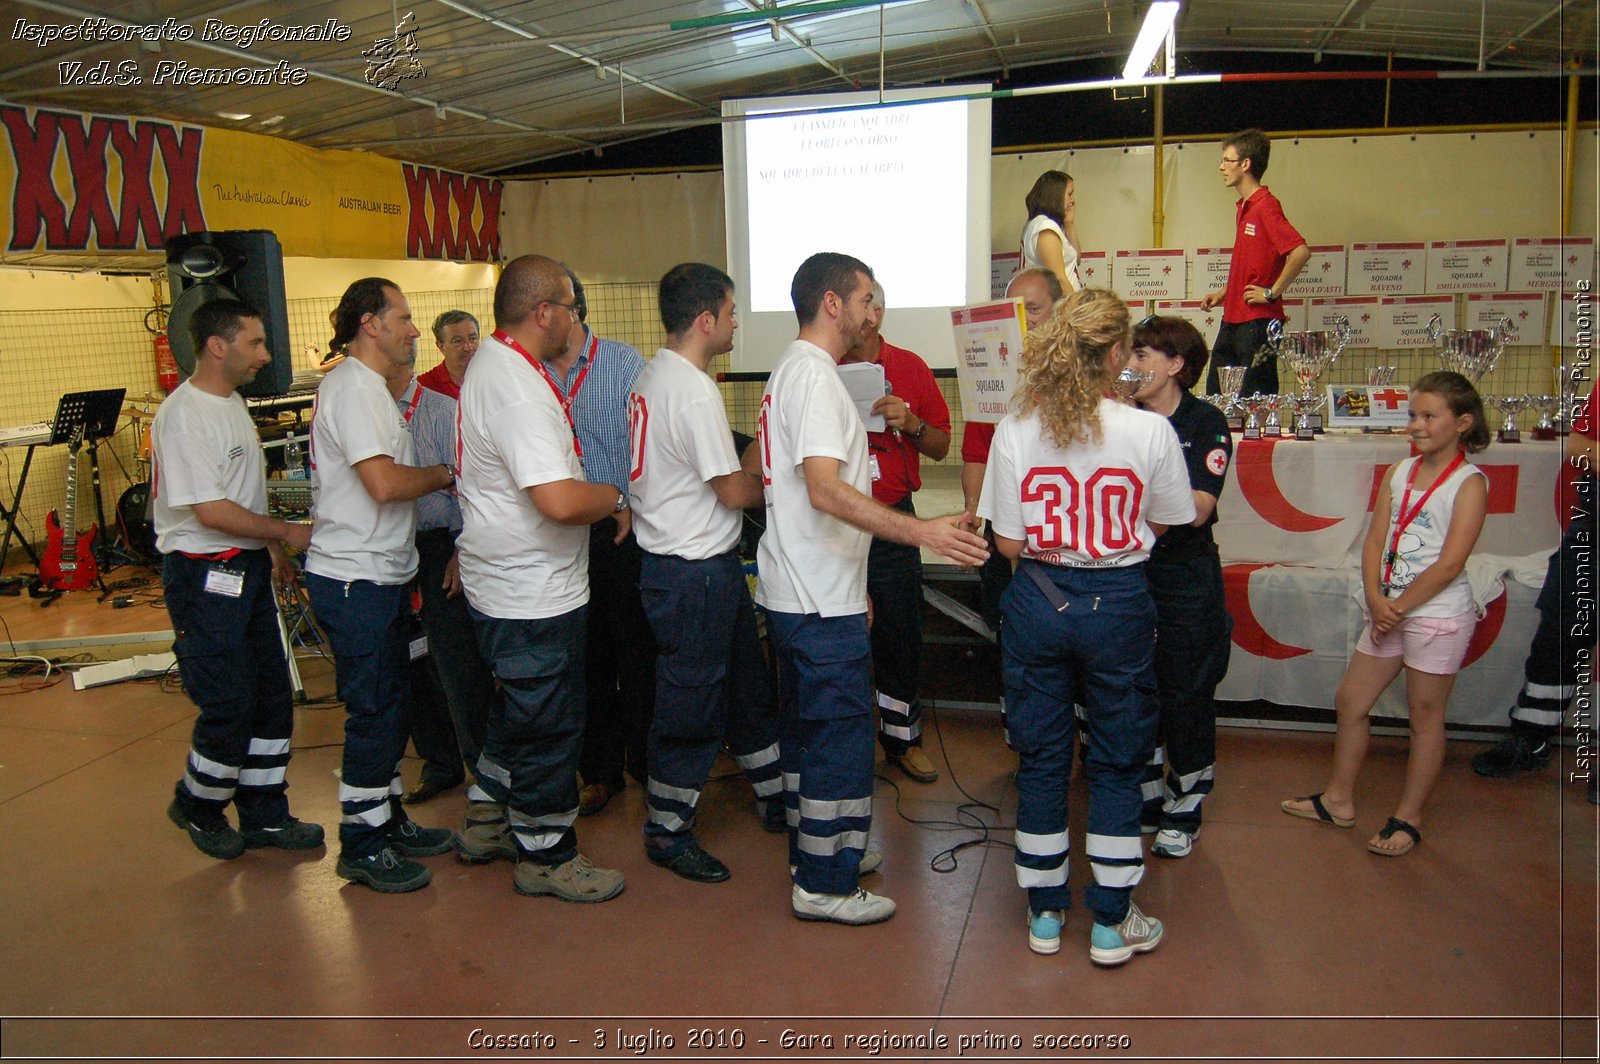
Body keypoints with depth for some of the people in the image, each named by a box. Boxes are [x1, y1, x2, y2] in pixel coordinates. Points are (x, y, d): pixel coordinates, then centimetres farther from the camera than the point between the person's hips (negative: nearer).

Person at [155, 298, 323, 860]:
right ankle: (198, 807, 22)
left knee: (272, 697, 12)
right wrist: (288, 532, -13)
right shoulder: (183, 414, -17)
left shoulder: (232, 402, 13)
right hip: (205, 576, -9)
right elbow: (210, 510, -22)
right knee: (230, 706, -4)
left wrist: (273, 551, 19)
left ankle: (265, 816, 23)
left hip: (247, 568, 10)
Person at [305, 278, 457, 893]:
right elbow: (384, 482, -26)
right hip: (355, 581, -11)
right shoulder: (352, 387, -16)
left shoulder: (368, 387, 18)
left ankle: (387, 821, 29)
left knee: (390, 704, 17)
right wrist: (442, 475, -11)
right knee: (373, 712, -3)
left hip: (379, 575, 11)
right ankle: (361, 846, 10)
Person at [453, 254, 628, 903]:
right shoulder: (517, 386, -25)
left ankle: (487, 823, 40)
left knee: (519, 710, 25)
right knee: (549, 726, 4)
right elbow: (559, 500, -33)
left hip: (503, 583, 11)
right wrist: (616, 498, -15)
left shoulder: (493, 364, 10)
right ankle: (546, 856, 20)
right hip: (535, 595, -11)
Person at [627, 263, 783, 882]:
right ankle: (667, 833, 18)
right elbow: (733, 490, -19)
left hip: (672, 558, 10)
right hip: (695, 571, -10)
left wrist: (754, 474, 10)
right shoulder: (694, 390, -21)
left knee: (747, 685, 20)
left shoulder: (652, 376, 9)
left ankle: (776, 797, 35)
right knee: (691, 708, 3)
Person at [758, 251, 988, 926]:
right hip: (820, 601, -11)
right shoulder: (814, 374, -17)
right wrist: (921, 531, -32)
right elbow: (826, 491, -29)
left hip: (797, 592, 11)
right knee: (843, 735, -2)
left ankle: (815, 850, 33)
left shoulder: (796, 370, 16)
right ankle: (825, 884, 9)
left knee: (809, 728, 19)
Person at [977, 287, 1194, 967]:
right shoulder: (1150, 432, -12)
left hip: (1037, 602, 2)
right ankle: (1111, 924, 22)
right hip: (1119, 605, -1)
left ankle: (1044, 912, 27)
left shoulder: (1015, 432, -9)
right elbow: (1164, 524, 3)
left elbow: (1008, 542, -5)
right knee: (1117, 763, 13)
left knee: (1040, 756, 15)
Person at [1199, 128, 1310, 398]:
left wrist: (1272, 293, -19)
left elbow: (1300, 252, -26)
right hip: (1232, 319, 10)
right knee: (1215, 396, 12)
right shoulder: (1243, 207, 16)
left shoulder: (1266, 206, -14)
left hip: (1257, 320, -10)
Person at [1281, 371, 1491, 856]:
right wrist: (1376, 599, -11)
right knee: (1350, 701, 12)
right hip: (1388, 610, 7)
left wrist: (1398, 606, -14)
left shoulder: (1469, 482, -10)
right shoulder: (1398, 472, 7)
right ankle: (1338, 799, 27)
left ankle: (1408, 818, 18)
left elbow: (1451, 563, -16)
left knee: (1426, 716, 6)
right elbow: (1374, 541, 2)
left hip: (1439, 613, -6)